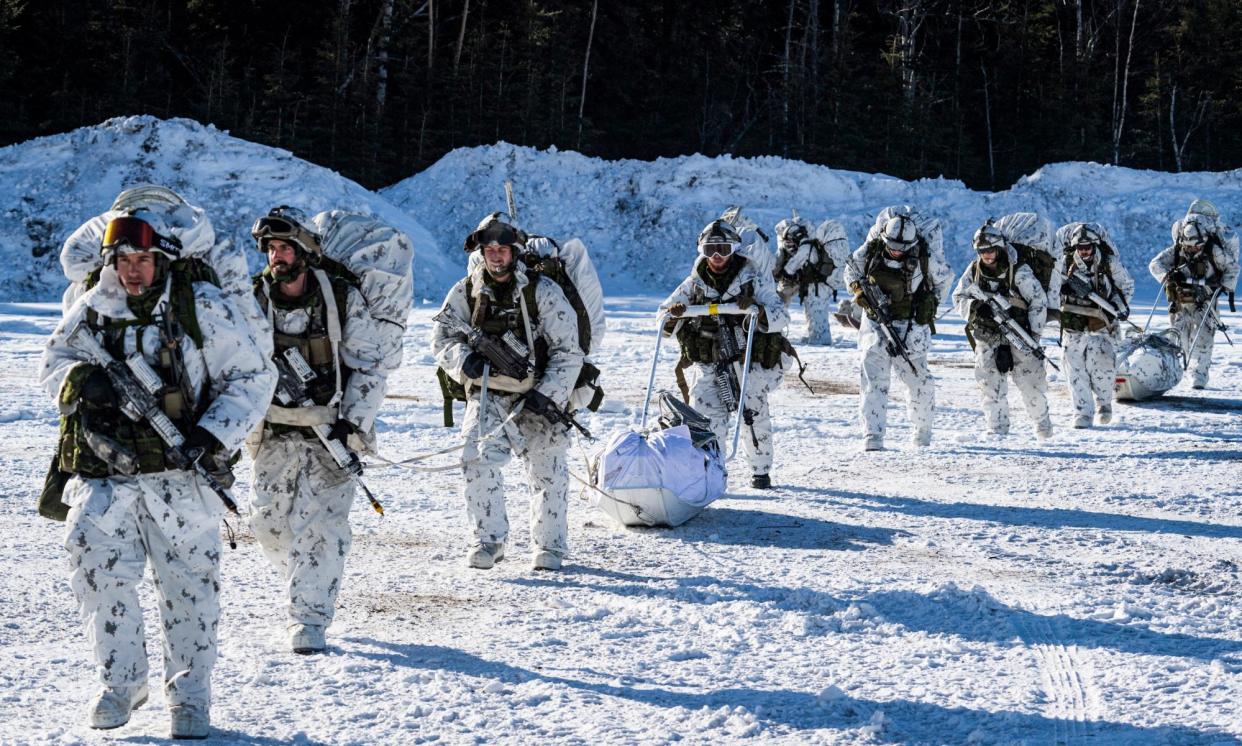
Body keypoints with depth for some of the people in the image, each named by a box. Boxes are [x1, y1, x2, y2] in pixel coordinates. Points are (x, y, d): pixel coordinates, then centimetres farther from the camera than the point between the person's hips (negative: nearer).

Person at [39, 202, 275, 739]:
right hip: (105, 472, 2)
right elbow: (54, 361, 13)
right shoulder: (94, 308, 5)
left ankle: (190, 694, 19)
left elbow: (252, 376, -2)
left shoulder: (202, 310, -5)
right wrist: (80, 379, -12)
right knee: (96, 568, -9)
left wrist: (213, 437, -14)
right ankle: (121, 681, 10)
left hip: (180, 475, -2)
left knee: (189, 583, 3)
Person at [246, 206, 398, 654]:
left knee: (319, 525, -9)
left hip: (331, 431, -3)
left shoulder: (343, 299, -8)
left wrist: (352, 423, -12)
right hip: (275, 431, 3)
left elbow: (371, 367, -4)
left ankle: (309, 617, 0)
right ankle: (308, 581, 32)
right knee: (269, 523, 4)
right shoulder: (255, 300, 0)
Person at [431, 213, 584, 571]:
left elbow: (568, 352, -9)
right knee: (479, 461, -15)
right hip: (487, 393, 1)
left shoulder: (542, 292, -11)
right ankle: (488, 540, -2)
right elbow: (442, 338, 4)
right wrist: (465, 360, -18)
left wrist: (546, 397, -17)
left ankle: (549, 545, 18)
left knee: (548, 471, 1)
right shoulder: (465, 292, -3)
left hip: (537, 396, -1)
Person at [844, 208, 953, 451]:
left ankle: (923, 429, 30)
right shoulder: (870, 250, -11)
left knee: (919, 380, 5)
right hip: (876, 322, 0)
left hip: (911, 326, 0)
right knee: (873, 378, -13)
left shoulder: (925, 255, -13)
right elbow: (851, 268, 9)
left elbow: (945, 278, 7)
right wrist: (858, 289, -8)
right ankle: (872, 437, -14)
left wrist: (932, 303, 1)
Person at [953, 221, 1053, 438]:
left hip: (1018, 337, -2)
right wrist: (975, 307, -18)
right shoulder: (973, 271, 0)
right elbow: (958, 298, 4)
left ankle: (1042, 421, 28)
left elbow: (1039, 300, -6)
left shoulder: (1018, 273, -11)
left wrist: (1033, 332, -11)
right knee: (990, 386, -5)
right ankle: (997, 430, 1)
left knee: (1031, 383, 5)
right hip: (987, 338, 2)